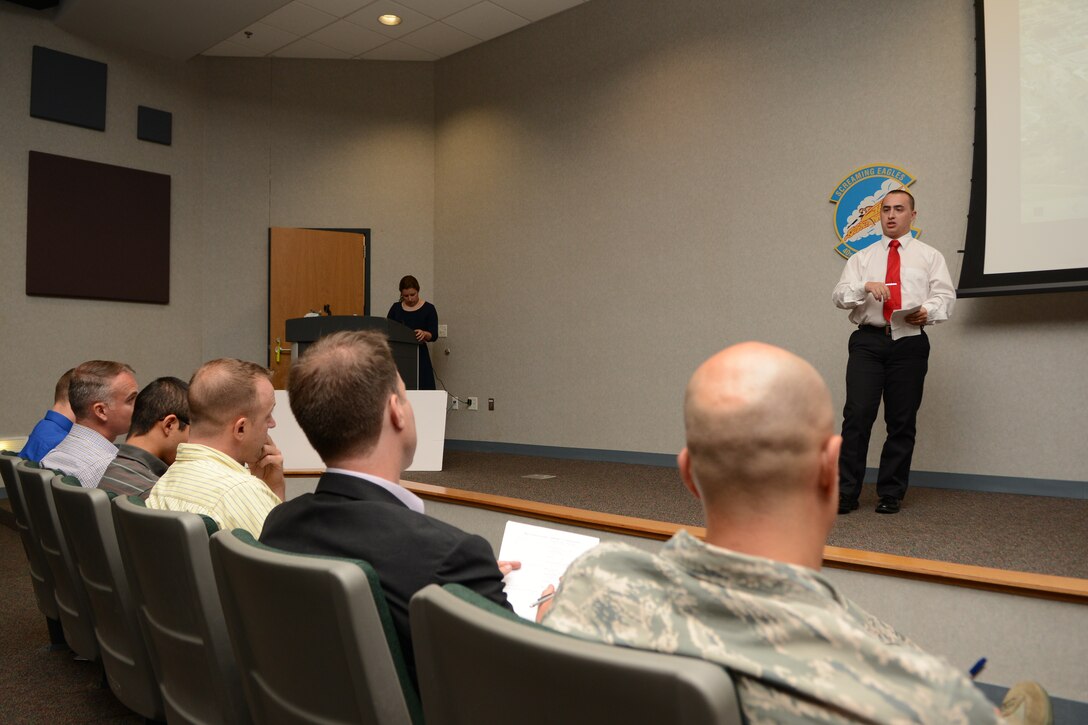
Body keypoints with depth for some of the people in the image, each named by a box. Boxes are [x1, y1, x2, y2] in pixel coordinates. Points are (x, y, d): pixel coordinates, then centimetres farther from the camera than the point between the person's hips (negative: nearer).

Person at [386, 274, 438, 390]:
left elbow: (433, 335, -6)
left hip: (419, 358, -3)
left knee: (420, 390, -10)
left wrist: (424, 334, -27)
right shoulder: (395, 308, 11)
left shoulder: (428, 309, 0)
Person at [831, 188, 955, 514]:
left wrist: (927, 311, -17)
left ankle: (891, 494, 14)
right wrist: (866, 286, -15)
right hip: (868, 341, 0)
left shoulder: (929, 256, 14)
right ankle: (846, 493, -3)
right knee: (857, 416, -8)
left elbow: (945, 295, 5)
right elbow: (839, 294, 5)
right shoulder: (861, 258, 16)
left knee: (902, 421, 4)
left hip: (909, 343, 0)